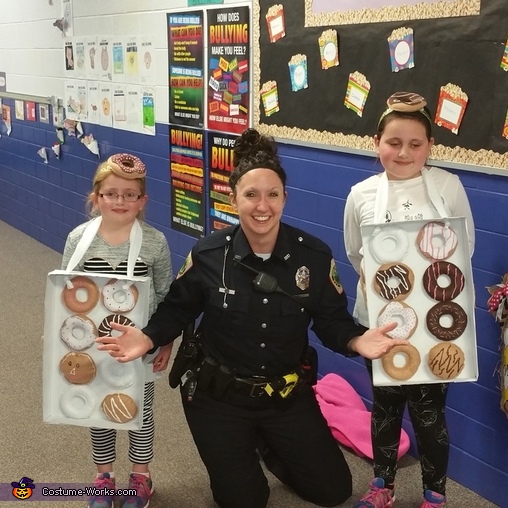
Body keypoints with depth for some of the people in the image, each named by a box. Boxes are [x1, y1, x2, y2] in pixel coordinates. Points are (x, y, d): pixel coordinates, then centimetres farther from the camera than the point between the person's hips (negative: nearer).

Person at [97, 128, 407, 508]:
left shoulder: (314, 255, -13)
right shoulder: (207, 255, -16)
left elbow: (332, 321, -8)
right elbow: (178, 310, -6)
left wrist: (358, 341, -28)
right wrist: (148, 338, -24)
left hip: (288, 394, 2)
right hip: (219, 394, -2)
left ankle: (267, 446, 37)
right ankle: (243, 450, 41)